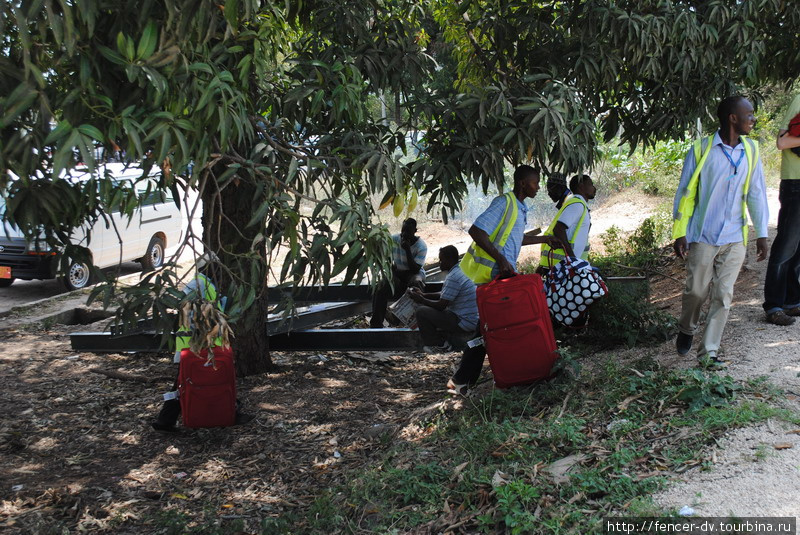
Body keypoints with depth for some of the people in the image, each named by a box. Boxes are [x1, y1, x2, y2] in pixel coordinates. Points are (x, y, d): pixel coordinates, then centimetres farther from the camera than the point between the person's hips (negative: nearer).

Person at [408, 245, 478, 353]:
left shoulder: (453, 277, -22)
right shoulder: (461, 270, 10)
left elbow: (441, 305, -19)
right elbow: (444, 296, 20)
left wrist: (421, 300, -5)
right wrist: (423, 295, 13)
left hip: (465, 323, -10)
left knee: (421, 312, -10)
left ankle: (438, 345, 3)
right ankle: (443, 339, 16)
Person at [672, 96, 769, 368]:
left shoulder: (751, 150, 6)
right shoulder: (702, 148, -5)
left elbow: (756, 193, 10)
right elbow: (685, 192, -2)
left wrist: (761, 233, 6)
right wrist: (679, 233, -5)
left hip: (735, 238, 3)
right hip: (703, 236, -3)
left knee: (723, 296, 1)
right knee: (696, 291, 4)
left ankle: (709, 351, 8)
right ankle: (686, 330, 32)